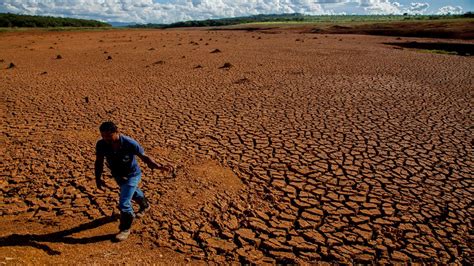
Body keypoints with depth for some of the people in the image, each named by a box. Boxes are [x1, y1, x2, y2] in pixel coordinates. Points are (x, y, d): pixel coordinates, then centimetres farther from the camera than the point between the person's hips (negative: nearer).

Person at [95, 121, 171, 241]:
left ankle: (125, 229, 13)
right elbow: (99, 162, -5)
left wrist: (159, 166, -38)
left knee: (124, 203, -12)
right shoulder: (101, 145, -22)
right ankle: (145, 205, 62)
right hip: (117, 175, 5)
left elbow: (144, 157, -24)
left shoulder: (129, 143, -33)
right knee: (132, 193, 30)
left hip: (131, 175, -5)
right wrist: (98, 178, -10)